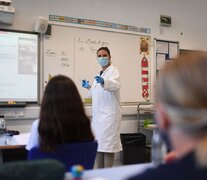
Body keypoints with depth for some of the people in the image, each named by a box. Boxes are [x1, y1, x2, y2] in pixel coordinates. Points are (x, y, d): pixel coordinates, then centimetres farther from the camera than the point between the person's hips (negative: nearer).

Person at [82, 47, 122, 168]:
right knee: (98, 144, 11)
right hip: (98, 114, 9)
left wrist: (103, 82, -45)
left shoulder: (113, 71, -5)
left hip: (109, 114, -9)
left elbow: (115, 85, -27)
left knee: (107, 145, -8)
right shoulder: (100, 74, 20)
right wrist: (88, 87, 21)